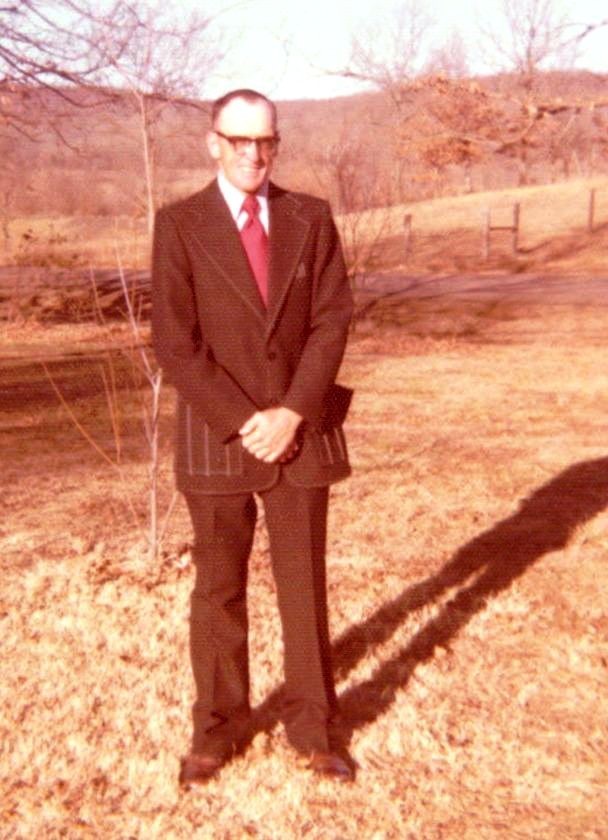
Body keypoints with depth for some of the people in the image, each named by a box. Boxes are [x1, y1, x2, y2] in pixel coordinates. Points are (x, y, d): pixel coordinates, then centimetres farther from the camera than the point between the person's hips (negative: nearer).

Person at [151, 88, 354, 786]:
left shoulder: (311, 219, 4)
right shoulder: (179, 225, -3)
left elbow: (332, 322, -1)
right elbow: (175, 343, -8)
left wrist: (292, 414, -12)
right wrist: (244, 422, -14)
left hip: (302, 432, 2)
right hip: (217, 436, -1)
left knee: (305, 584, 9)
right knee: (219, 590, 9)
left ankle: (311, 725, 25)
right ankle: (218, 727, 25)